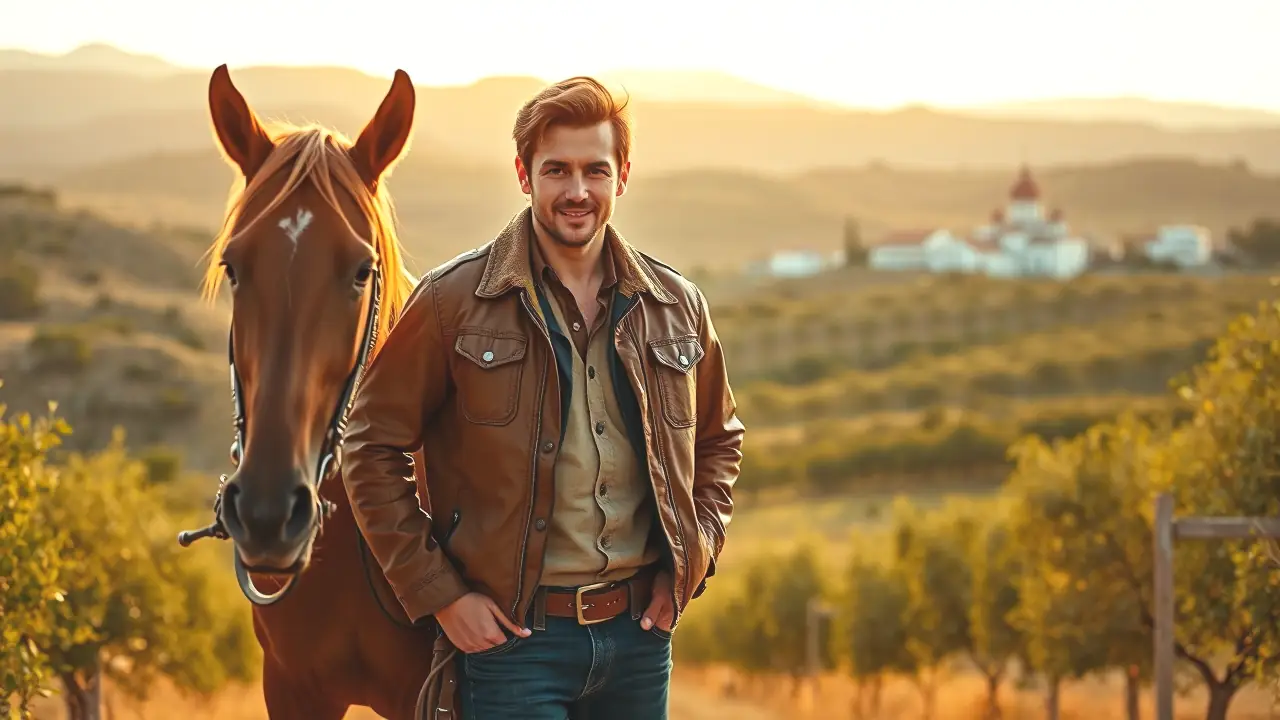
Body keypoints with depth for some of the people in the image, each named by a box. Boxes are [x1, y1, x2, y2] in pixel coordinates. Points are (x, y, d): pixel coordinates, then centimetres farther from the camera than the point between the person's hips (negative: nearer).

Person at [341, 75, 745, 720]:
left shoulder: (678, 306, 7)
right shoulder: (452, 301, -5)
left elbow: (719, 438, 22)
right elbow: (371, 445, -3)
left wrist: (695, 558, 8)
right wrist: (437, 593, -7)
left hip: (639, 636, 4)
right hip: (512, 637, -4)